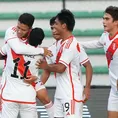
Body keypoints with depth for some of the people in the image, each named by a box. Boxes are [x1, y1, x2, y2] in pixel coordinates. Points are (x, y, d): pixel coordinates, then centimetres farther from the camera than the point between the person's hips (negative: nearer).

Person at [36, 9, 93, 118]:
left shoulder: (71, 45, -18)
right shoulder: (60, 43, 12)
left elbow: (60, 68, -22)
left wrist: (46, 66, -7)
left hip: (72, 94, -10)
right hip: (60, 94, 10)